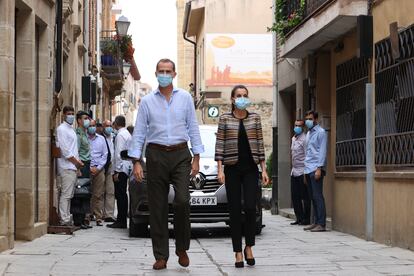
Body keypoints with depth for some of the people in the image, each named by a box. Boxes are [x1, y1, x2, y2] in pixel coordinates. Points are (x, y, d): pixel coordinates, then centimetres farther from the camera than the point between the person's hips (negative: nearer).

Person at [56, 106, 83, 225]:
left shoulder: (71, 129, 21)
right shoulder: (61, 129, -7)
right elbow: (64, 149, -14)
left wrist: (78, 162, 10)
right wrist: (76, 162, -10)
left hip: (73, 167, 9)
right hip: (66, 167, -9)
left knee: (68, 195, 10)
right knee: (65, 194, -9)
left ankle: (67, 218, 14)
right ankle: (65, 220, -9)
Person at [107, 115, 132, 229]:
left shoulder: (120, 135, -13)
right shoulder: (127, 134, 16)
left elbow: (119, 154, -18)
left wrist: (117, 171, -18)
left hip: (121, 169, -10)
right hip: (127, 169, 10)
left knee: (120, 195, -7)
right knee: (122, 195, 12)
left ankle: (121, 221, -6)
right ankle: (122, 220, 16)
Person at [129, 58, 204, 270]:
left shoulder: (185, 98, 8)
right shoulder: (147, 101, 7)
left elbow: (193, 128, 9)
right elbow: (139, 132, 6)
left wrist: (196, 158, 2)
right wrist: (136, 162, -2)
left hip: (180, 154, 0)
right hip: (156, 155, 1)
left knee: (182, 201, -15)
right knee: (158, 207, 0)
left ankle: (182, 248, 4)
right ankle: (161, 256, 6)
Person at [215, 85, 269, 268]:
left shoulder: (255, 118, 8)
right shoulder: (225, 119, 4)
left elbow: (260, 145, 8)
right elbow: (219, 145, 1)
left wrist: (264, 169, 3)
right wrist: (220, 169, -7)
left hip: (250, 168, 1)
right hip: (232, 168, -1)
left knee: (250, 207, -11)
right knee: (235, 210, 0)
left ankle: (249, 247, 8)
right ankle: (238, 253, 6)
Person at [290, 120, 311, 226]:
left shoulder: (304, 139, -11)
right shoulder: (293, 138, 16)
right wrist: (293, 168, 17)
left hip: (302, 172, -9)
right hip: (294, 172, 9)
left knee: (305, 197, -2)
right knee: (295, 197, 10)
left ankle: (306, 219, 4)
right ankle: (299, 218, 17)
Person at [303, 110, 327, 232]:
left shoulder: (320, 132, -4)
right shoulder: (308, 134, 20)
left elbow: (322, 152, -11)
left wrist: (319, 168, -18)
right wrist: (306, 170, 16)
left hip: (316, 169, -8)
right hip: (308, 170, 8)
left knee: (318, 197, -9)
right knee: (313, 197, 9)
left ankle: (321, 224, -8)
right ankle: (316, 222, 13)